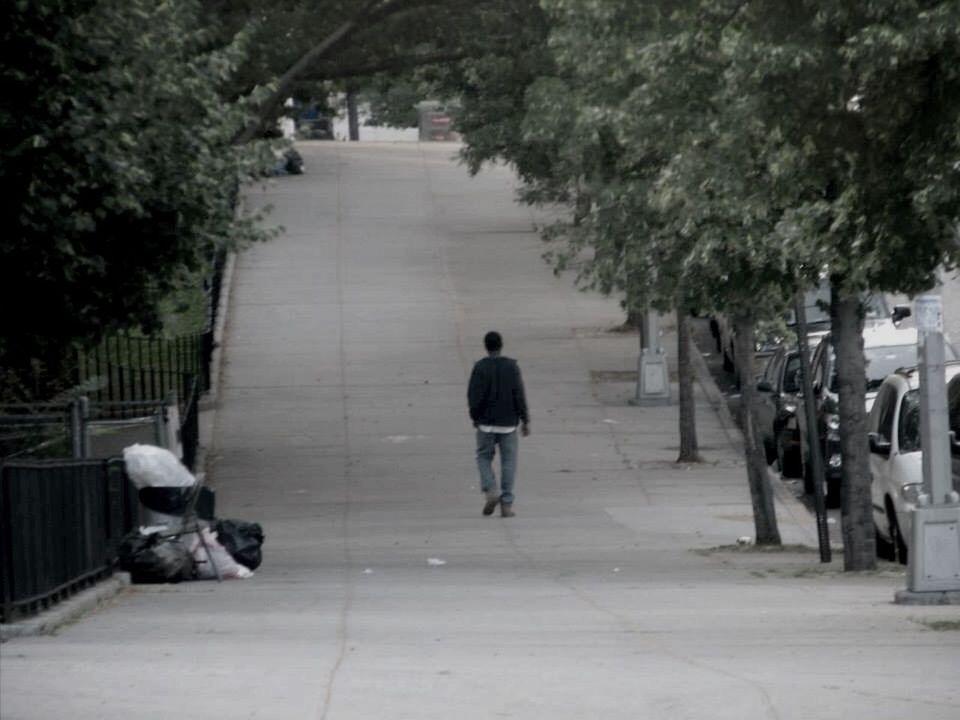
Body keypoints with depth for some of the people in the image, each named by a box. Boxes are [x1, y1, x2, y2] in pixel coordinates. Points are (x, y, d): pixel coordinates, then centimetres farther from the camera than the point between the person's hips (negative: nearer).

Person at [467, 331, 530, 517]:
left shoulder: (480, 367, -7)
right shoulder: (512, 367, -4)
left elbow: (474, 395, -9)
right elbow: (519, 395, -6)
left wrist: (475, 417, 6)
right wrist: (525, 420, -1)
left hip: (486, 423, -1)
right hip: (508, 423, 1)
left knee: (484, 457, 14)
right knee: (508, 461, 6)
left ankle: (490, 491, -9)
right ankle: (506, 504, 0)